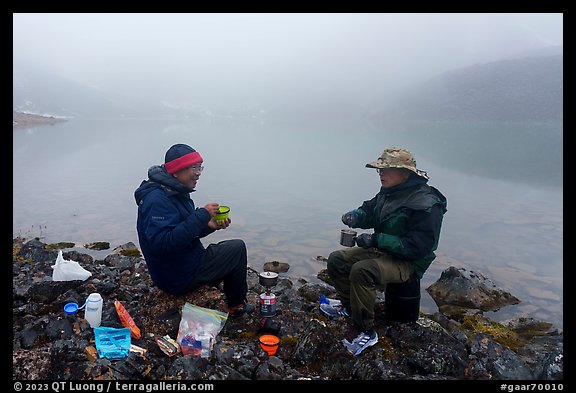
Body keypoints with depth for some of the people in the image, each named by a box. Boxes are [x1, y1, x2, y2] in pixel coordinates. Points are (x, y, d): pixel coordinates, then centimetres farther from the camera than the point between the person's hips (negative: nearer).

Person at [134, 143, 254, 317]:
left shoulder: (175, 192, 7)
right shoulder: (157, 199, -25)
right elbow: (163, 243, -35)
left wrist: (209, 225, -7)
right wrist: (201, 216, -32)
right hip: (179, 278, -10)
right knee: (237, 248, -3)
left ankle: (235, 304, 31)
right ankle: (237, 306, 14)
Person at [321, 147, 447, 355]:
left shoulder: (426, 204, -23)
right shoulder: (388, 192, 4)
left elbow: (418, 246, -27)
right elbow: (369, 211, 17)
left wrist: (376, 240, -29)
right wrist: (355, 215, -8)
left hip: (408, 262, -9)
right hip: (381, 251, 9)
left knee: (362, 271, -33)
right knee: (336, 259, 2)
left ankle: (365, 331, -18)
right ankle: (349, 306, 21)